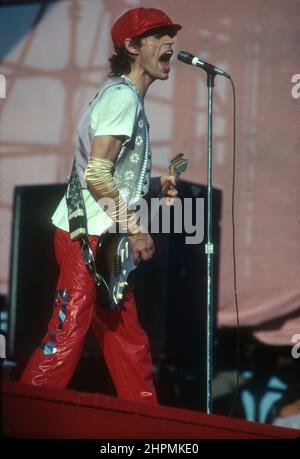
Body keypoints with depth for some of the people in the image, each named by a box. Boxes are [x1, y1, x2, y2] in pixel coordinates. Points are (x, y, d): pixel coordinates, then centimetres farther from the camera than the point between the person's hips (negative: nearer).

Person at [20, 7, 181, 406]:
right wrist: (134, 227, -15)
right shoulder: (123, 95, -12)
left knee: (130, 343, 11)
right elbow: (96, 174, -20)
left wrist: (153, 185, 10)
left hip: (105, 240, 10)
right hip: (87, 238, -10)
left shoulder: (128, 97, 19)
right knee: (66, 341, -12)